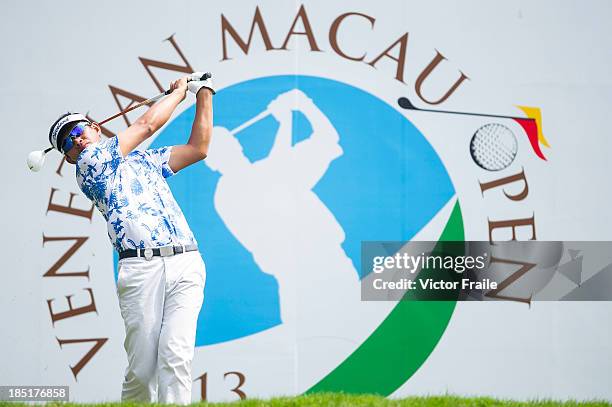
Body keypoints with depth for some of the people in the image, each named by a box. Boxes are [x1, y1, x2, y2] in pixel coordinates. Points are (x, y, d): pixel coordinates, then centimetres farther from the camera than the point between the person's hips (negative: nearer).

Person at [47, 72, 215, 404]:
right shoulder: (88, 164, 9)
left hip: (186, 265, 3)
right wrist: (179, 90, 22)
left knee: (175, 357, -14)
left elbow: (197, 149, 28)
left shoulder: (145, 160, 28)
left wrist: (203, 95, 25)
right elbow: (147, 125, 7)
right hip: (141, 269, -3)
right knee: (142, 368, -8)